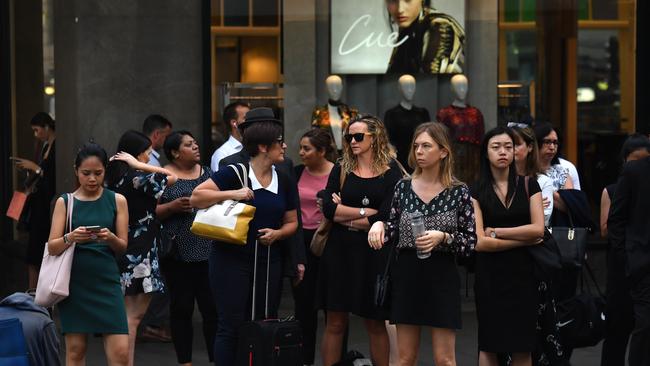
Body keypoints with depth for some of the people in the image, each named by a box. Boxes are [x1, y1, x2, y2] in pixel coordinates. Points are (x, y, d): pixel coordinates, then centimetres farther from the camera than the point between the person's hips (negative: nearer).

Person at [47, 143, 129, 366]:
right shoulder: (64, 202, 4)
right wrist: (70, 238, -22)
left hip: (106, 280, 0)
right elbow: (52, 247, -2)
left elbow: (122, 247, 4)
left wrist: (110, 238, -18)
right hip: (74, 282, 0)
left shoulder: (117, 201, 4)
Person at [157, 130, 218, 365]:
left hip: (208, 251, 3)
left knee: (213, 308, 0)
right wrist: (173, 206, -17)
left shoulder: (207, 173, 13)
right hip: (179, 254, -3)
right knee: (182, 308, 5)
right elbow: (151, 212, -3)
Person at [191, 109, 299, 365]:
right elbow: (196, 198, -12)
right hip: (231, 260, -5)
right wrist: (232, 194, -21)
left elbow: (291, 222, 17)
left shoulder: (283, 182, 9)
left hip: (269, 263, 5)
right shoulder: (234, 174, -7)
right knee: (231, 327, -3)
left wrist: (277, 234, -4)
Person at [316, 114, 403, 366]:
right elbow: (328, 209, -5)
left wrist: (344, 214, -5)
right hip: (339, 252, 2)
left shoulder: (390, 174, 0)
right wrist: (365, 212, -10)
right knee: (335, 323, 2)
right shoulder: (341, 170, 8)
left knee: (376, 324, 6)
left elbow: (385, 218, -12)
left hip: (374, 254, -2)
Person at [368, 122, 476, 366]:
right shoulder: (403, 187, 4)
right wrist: (380, 225, -12)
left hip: (441, 276, -3)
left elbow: (471, 242, -4)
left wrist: (443, 237, -20)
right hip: (406, 274, 3)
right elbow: (394, 233, 9)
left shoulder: (459, 192, -4)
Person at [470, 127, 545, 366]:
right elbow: (479, 242, -10)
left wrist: (495, 232, -8)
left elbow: (538, 229, -7)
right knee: (489, 346, 2)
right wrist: (524, 239, -7)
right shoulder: (477, 191, 0)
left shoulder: (528, 186, 5)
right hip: (490, 275, -1)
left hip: (522, 273, 1)